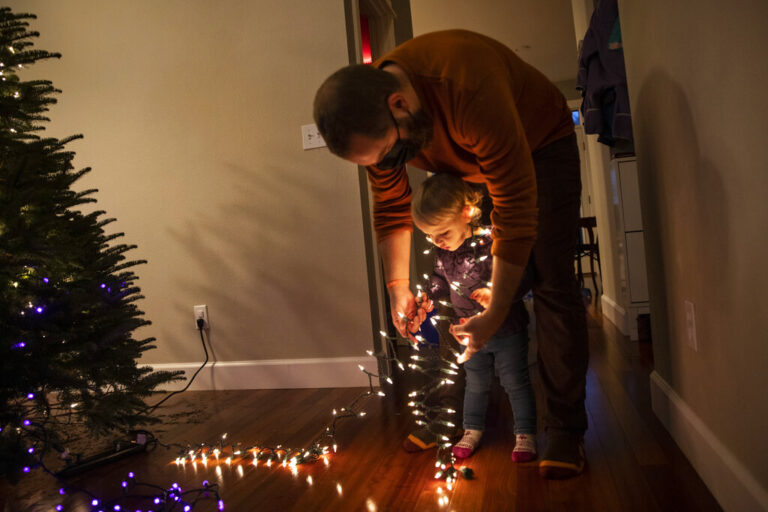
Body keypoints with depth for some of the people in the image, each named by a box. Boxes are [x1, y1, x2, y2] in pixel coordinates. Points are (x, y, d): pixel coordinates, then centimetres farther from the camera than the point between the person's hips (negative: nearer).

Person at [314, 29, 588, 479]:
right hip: (465, 164, 5)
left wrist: (494, 318, -35)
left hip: (541, 144, -5)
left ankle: (566, 430, -5)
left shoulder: (472, 95, -44)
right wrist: (398, 288, -12)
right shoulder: (372, 118, -22)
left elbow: (516, 212, -40)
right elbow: (391, 207, -8)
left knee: (551, 284, -15)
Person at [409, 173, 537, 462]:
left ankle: (525, 434, 23)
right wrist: (427, 301, -5)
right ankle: (472, 430, 36)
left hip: (507, 329, -5)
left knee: (515, 383, 8)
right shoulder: (442, 253, -6)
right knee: (475, 384, 20)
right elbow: (439, 279, 12)